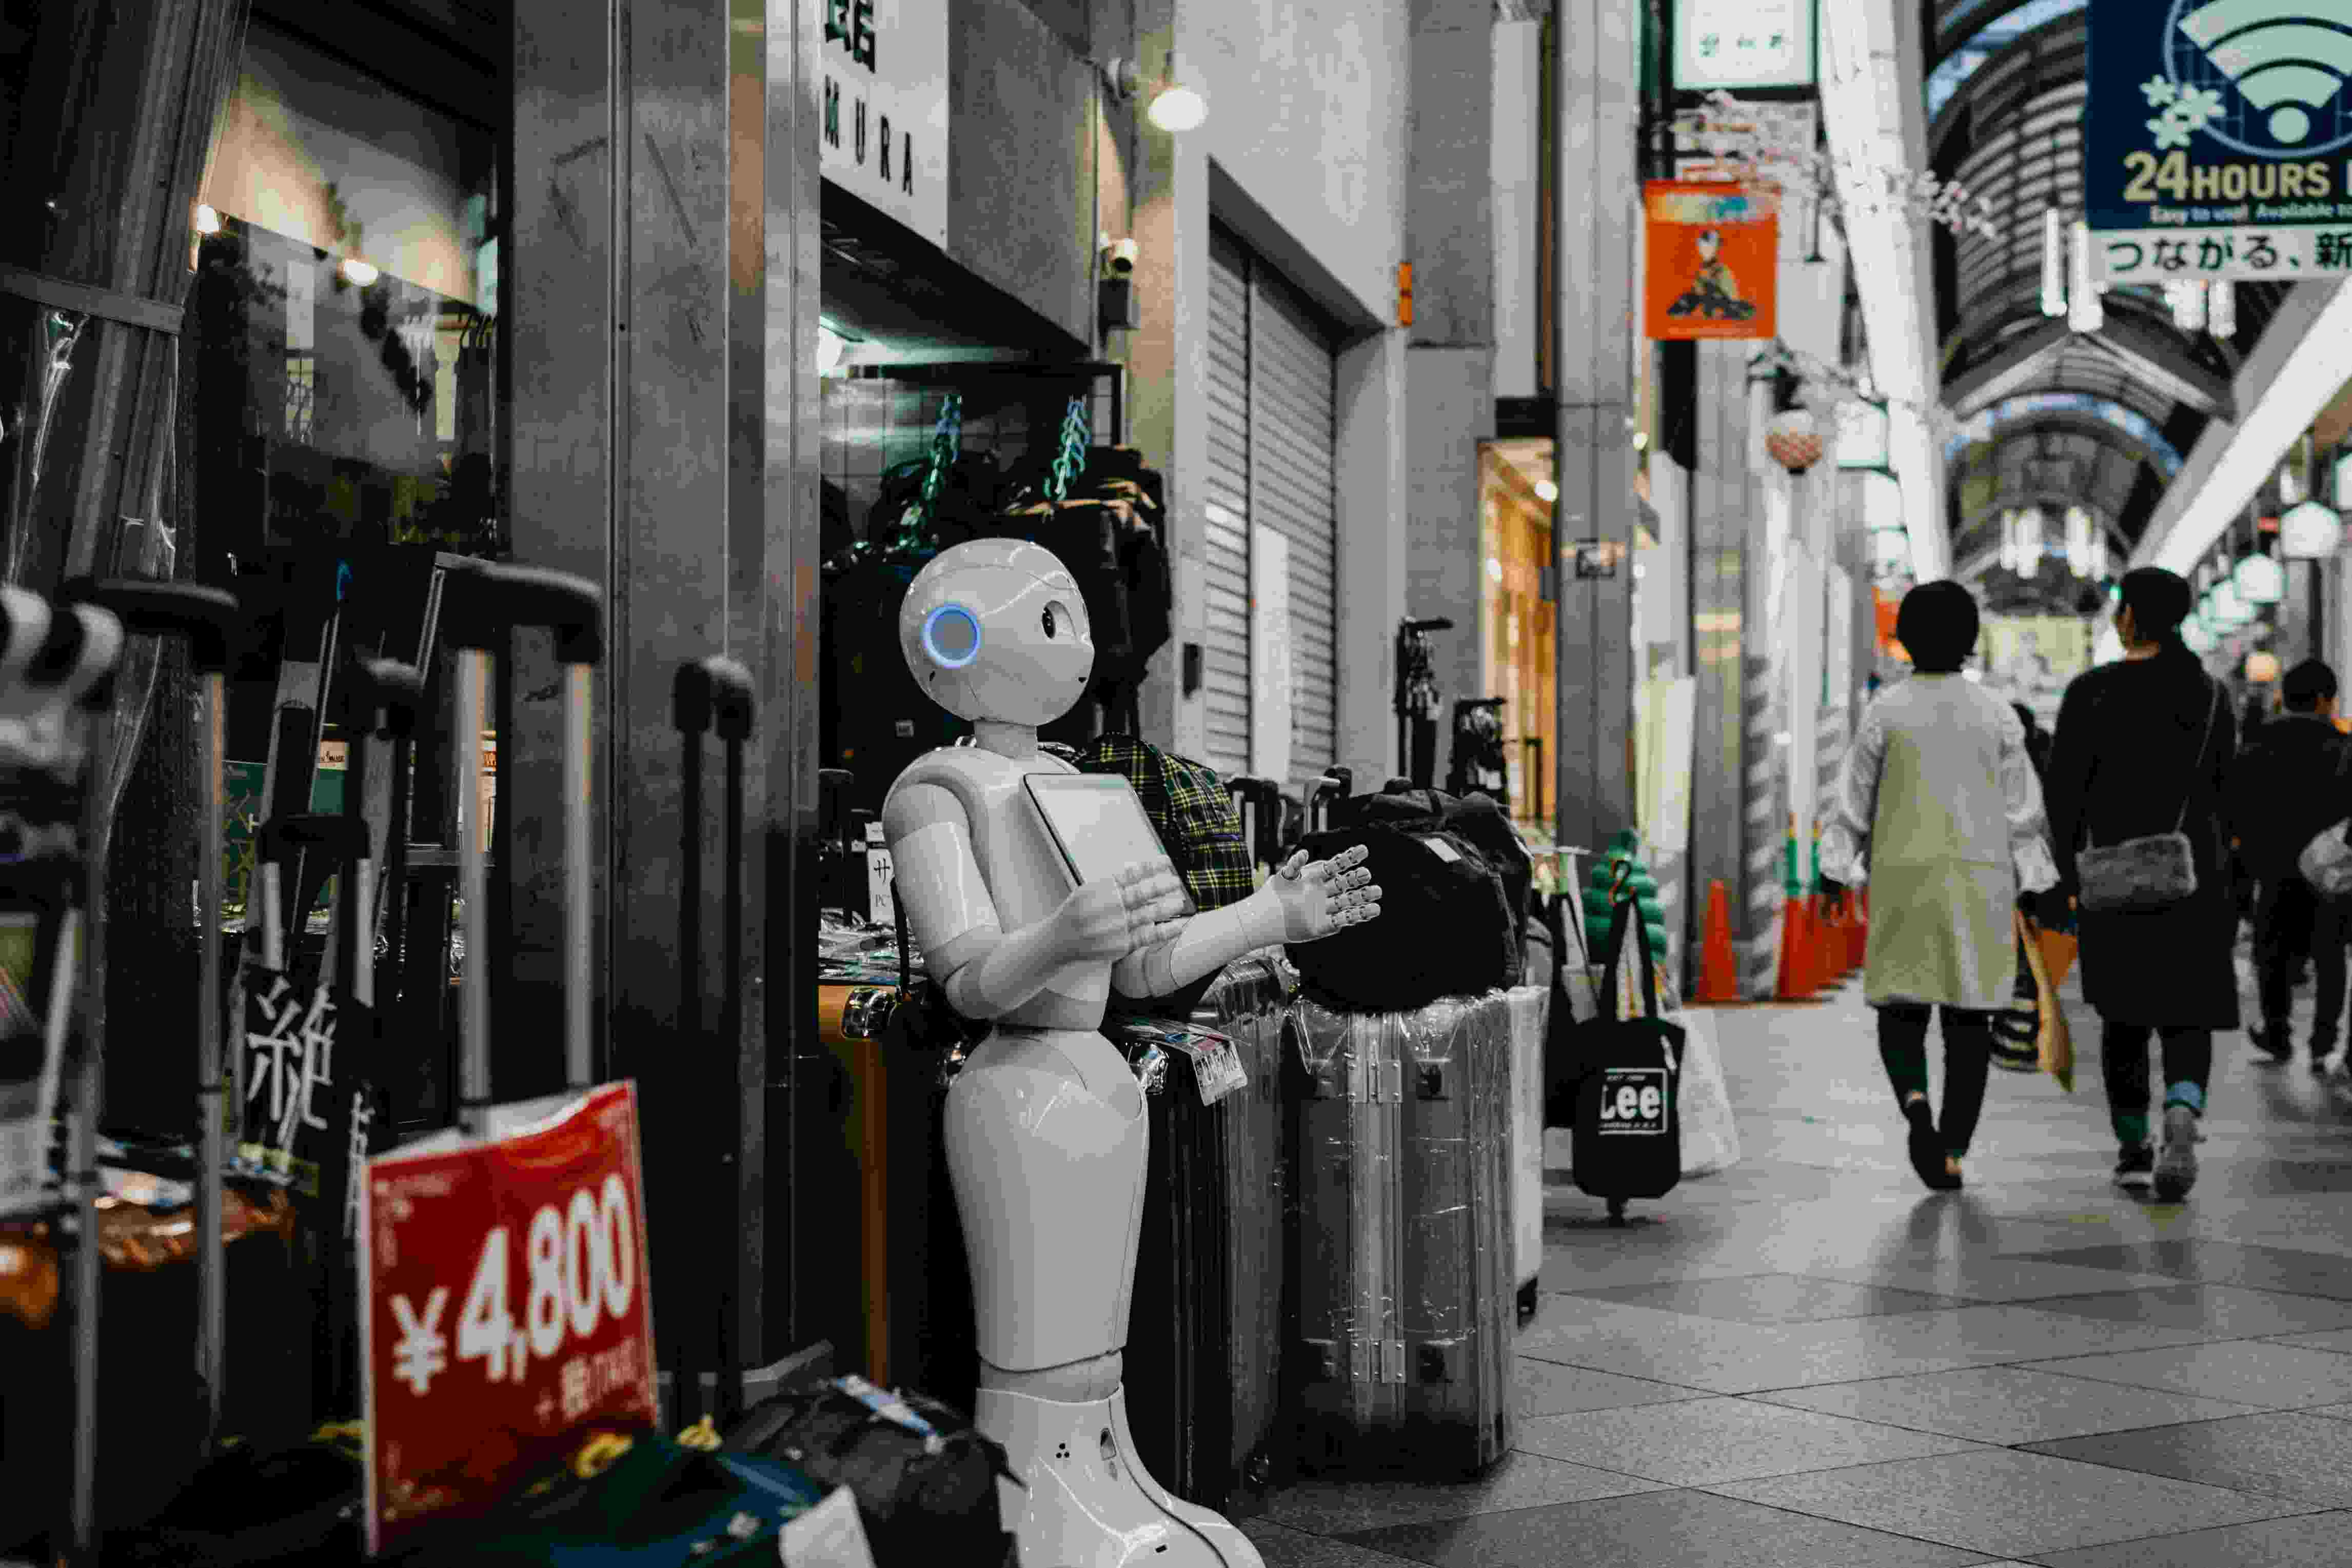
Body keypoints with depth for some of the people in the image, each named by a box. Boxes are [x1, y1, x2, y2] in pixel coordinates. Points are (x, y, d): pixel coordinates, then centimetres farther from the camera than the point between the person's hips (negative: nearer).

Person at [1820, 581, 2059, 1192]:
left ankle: (1916, 1104, -22)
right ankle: (1952, 1153, 3)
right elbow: (2022, 809, 2)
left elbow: (1853, 799, -1)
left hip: (1903, 877, -1)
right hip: (1980, 880, 1)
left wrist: (1835, 873, 6)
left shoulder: (1885, 711, -3)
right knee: (1968, 1017, 8)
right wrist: (2036, 887, 8)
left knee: (1902, 1009, 7)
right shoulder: (1996, 713, 1)